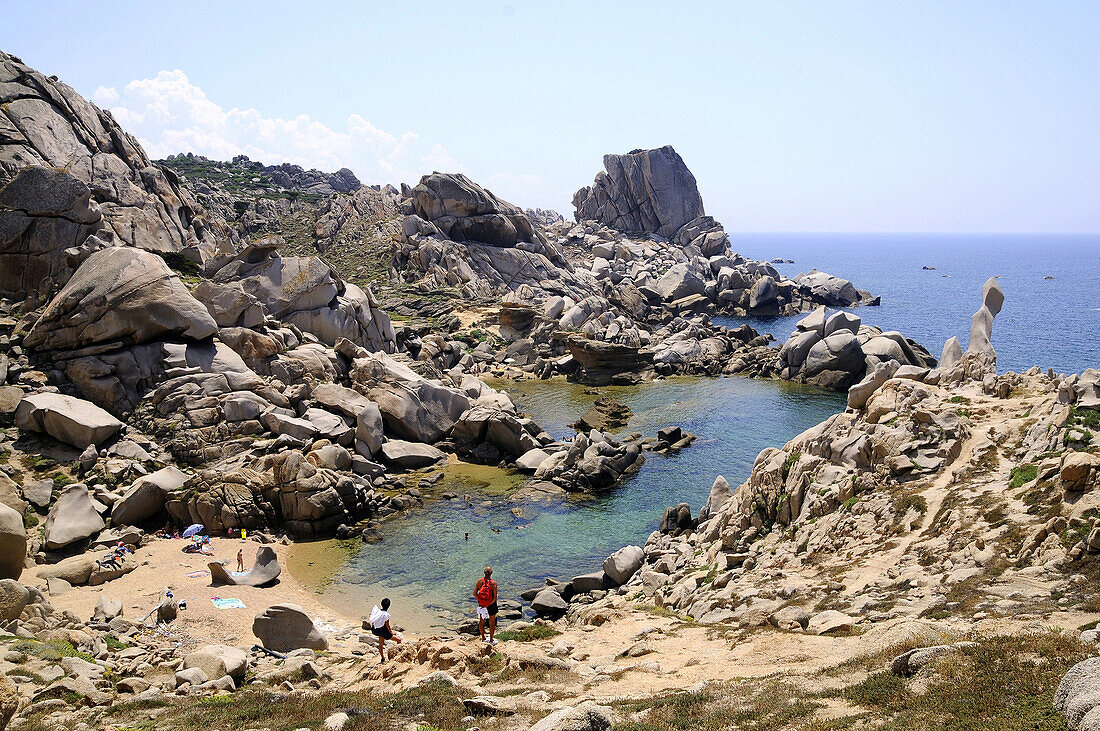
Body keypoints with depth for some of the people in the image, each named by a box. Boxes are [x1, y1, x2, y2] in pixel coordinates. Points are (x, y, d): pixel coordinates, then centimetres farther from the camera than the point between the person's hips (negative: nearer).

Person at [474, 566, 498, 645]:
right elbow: (495, 598, -22)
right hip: (491, 605, -3)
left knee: (481, 621, 23)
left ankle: (483, 638, 37)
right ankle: (491, 640, 28)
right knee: (492, 623, 16)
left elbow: (474, 593, -8)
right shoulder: (493, 583, -22)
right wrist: (489, 604, -10)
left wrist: (480, 600, 2)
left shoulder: (479, 581, -13)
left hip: (481, 604, 3)